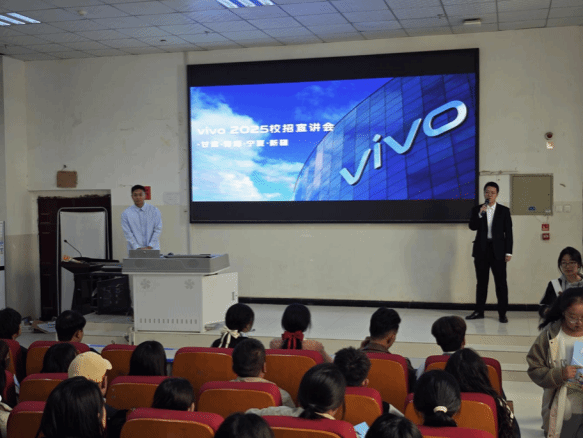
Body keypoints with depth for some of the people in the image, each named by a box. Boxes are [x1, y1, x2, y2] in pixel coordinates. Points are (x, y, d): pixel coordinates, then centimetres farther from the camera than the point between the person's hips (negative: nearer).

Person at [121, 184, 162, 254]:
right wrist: (137, 248, -11)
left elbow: (158, 230, 3)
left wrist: (149, 247, -7)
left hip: (152, 249, 1)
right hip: (135, 251, -1)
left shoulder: (154, 211, 6)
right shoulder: (126, 213, 4)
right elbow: (128, 233, 0)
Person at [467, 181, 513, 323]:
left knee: (501, 283, -3)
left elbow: (508, 232, 2)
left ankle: (502, 313, 3)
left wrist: (508, 252, -3)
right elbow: (472, 226, -4)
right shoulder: (477, 209, 7)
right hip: (481, 250, 2)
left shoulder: (504, 211, 4)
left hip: (498, 251, -2)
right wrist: (480, 214, -19)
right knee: (481, 282, 9)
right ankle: (479, 311, 17)